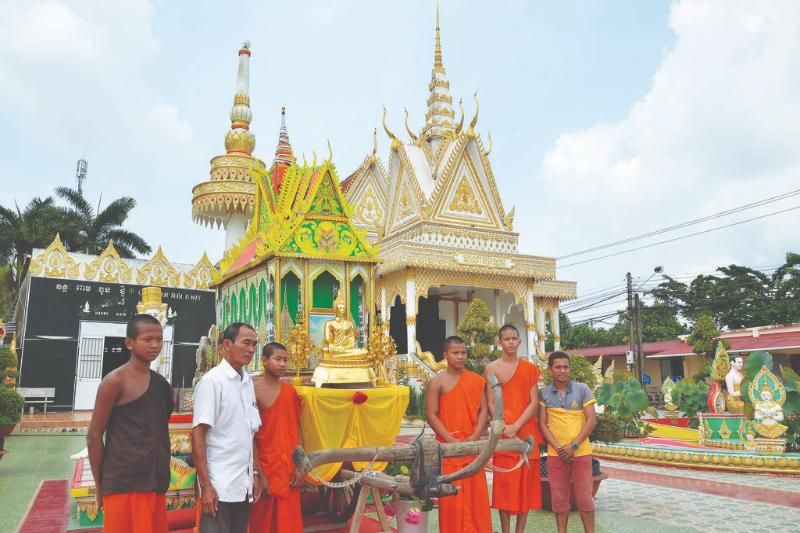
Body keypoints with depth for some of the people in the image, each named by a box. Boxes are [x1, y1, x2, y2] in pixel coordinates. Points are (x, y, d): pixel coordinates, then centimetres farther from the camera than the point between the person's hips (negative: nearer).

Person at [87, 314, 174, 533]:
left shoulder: (161, 383, 12)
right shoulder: (116, 381, -8)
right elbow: (94, 437, -7)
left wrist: (161, 480, 14)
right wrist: (100, 487, -4)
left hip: (156, 484, 7)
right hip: (124, 485, -6)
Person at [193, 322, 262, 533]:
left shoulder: (248, 383, 9)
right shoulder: (212, 381, -10)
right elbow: (198, 433, -13)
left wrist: (255, 476, 11)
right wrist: (206, 485, -16)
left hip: (243, 486, 6)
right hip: (219, 486, -6)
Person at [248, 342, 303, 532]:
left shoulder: (290, 391, 7)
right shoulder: (253, 390, -10)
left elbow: (296, 429, 7)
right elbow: (250, 434, -12)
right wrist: (258, 473, -14)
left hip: (289, 466, 5)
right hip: (265, 467, -5)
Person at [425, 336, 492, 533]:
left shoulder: (476, 380, 6)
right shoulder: (437, 382, -3)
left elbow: (483, 410, 5)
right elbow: (431, 415, -6)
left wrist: (475, 436, -9)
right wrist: (451, 440, -13)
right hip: (448, 445, -3)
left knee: (476, 493, 7)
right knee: (451, 494, 1)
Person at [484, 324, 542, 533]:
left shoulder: (529, 368, 6)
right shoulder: (491, 369, 1)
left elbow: (534, 403, -1)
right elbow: (490, 404, -3)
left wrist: (516, 426, -12)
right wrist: (504, 428, -15)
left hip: (527, 433, 2)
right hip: (503, 434, -2)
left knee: (526, 483, 5)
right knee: (504, 483, 1)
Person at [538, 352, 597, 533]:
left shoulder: (582, 389, -3)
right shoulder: (544, 393, 0)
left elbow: (591, 420, -6)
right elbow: (542, 424, 0)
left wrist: (573, 446, -12)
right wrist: (558, 448, -10)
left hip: (581, 453, -1)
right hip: (555, 454, 1)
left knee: (584, 497, 5)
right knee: (559, 498, 9)